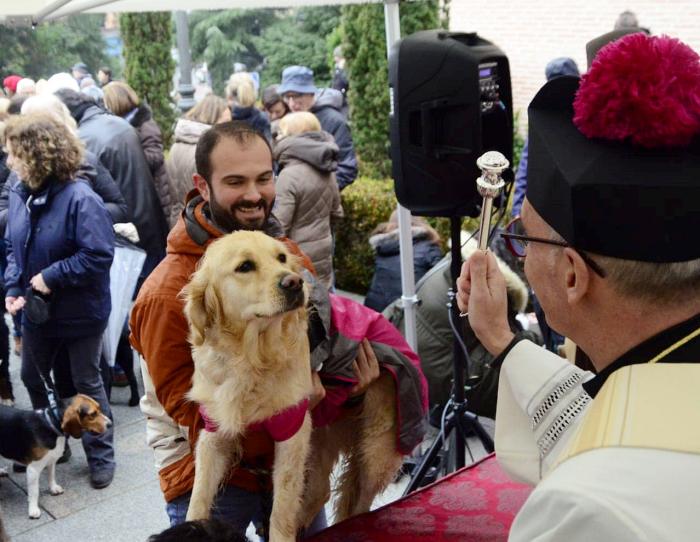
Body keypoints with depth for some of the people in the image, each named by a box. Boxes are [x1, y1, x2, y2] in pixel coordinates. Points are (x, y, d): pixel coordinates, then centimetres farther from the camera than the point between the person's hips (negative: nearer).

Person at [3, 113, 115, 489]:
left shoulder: (80, 199, -26)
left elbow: (99, 255, -29)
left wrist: (51, 277, -25)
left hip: (80, 313, -7)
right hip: (37, 310, 7)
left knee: (86, 384, 8)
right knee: (33, 378, 21)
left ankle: (101, 456, 26)